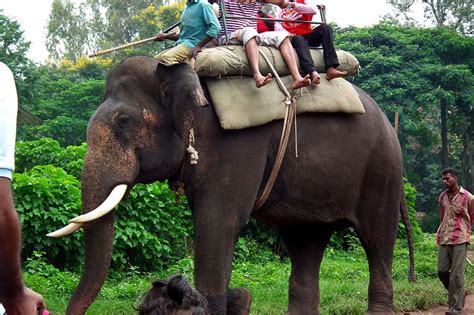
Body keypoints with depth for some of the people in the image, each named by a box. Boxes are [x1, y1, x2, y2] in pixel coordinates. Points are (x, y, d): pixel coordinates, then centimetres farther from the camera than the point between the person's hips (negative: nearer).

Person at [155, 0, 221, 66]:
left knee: (166, 58, -29)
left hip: (192, 45, -9)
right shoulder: (187, 7, 20)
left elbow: (215, 27, -16)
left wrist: (199, 46, -20)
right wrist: (166, 36, 9)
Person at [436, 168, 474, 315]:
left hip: (459, 239, -5)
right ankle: (458, 295, 24)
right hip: (444, 239, 5)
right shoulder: (442, 197, 11)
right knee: (442, 271, 2)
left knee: (456, 273, -6)